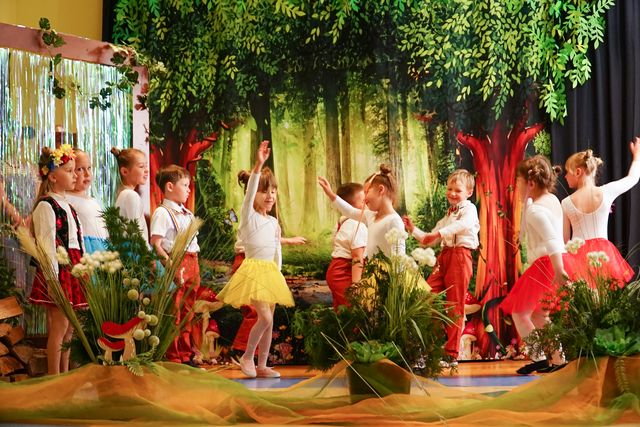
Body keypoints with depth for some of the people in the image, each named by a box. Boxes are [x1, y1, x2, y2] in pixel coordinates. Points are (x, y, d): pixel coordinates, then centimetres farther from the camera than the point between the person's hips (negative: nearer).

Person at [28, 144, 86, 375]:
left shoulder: (66, 206, 18)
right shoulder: (46, 205, -10)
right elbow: (46, 243, -15)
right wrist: (53, 278, -20)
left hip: (73, 269, 9)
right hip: (58, 269, -9)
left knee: (68, 328, 11)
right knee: (59, 327, -7)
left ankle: (64, 375, 17)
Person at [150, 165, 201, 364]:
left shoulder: (188, 214, 19)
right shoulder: (162, 213, -8)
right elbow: (155, 243, -16)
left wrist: (195, 266, 16)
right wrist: (169, 262, -24)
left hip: (191, 263, 9)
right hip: (175, 263, -9)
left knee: (187, 312, 14)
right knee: (173, 314, -5)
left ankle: (186, 356, 22)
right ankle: (172, 359, 0)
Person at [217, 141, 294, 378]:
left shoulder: (274, 222, 13)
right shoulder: (249, 215, -5)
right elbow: (249, 192, -22)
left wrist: (278, 275, 13)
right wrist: (258, 166, -35)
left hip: (271, 273, 7)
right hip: (253, 270, -7)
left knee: (269, 321, 6)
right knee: (265, 318, -17)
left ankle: (262, 365, 14)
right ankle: (247, 356, 2)